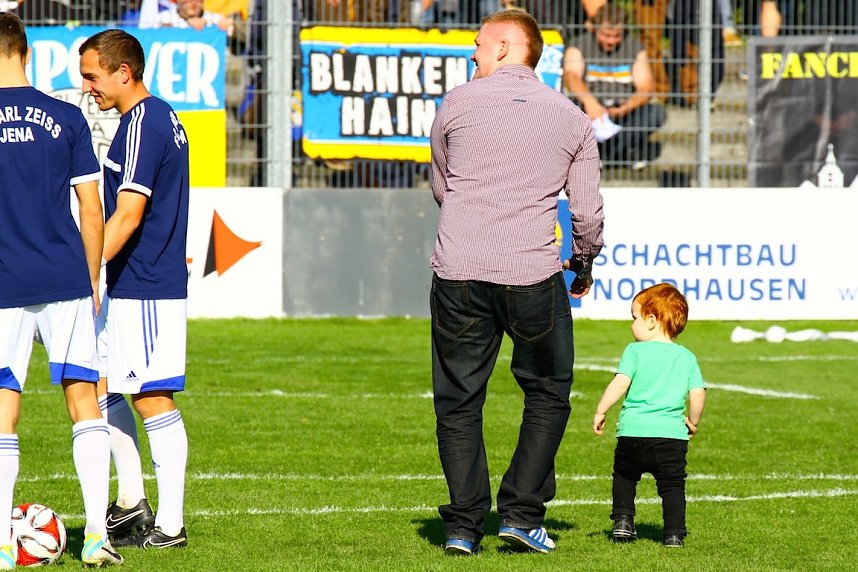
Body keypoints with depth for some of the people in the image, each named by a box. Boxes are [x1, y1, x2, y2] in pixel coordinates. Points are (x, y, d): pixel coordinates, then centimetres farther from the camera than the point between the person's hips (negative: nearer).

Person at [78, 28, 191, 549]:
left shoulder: (141, 125, -17)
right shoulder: (163, 118, 14)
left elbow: (128, 215, -23)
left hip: (143, 289, -10)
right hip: (137, 286, 10)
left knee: (153, 400, -5)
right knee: (101, 387, 16)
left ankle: (170, 526, -1)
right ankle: (131, 503, 20)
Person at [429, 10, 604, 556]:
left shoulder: (455, 105, 7)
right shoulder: (571, 119, 7)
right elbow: (588, 211, 8)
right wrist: (584, 266, 28)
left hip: (458, 271, 0)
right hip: (533, 275, 0)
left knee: (458, 399, 10)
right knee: (549, 393, 16)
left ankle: (464, 526, 6)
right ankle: (522, 513, 7)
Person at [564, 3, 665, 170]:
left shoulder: (635, 48, 5)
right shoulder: (578, 46, -1)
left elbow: (645, 90, -5)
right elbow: (571, 76, -21)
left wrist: (626, 108, -27)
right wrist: (588, 100, -42)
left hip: (624, 114, 2)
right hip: (590, 113, -2)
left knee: (656, 112, -26)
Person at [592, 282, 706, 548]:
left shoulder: (636, 351, 0)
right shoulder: (687, 357, 8)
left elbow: (620, 384, -10)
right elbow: (698, 394, 3)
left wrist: (600, 412, -2)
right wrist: (693, 422, 19)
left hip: (634, 431, -1)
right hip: (673, 434, 1)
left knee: (624, 476, 22)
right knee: (672, 484, 8)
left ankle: (623, 521, 14)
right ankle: (674, 533, -4)